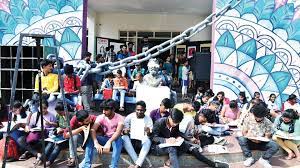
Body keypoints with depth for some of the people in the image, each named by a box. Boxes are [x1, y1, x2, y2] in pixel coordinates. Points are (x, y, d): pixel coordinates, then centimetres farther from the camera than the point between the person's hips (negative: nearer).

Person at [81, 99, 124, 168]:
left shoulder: (119, 118, -17)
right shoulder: (101, 117, -9)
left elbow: (118, 132, -33)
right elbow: (93, 130, -23)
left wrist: (109, 142, -50)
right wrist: (96, 143, -40)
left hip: (115, 139, -3)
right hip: (105, 139, 3)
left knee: (118, 139, -38)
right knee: (90, 139, -22)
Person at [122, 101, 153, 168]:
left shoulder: (148, 119, 1)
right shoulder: (129, 117, 2)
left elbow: (151, 135, -3)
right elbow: (123, 131, 1)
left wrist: (149, 132, -27)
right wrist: (124, 131, -24)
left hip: (142, 141, -1)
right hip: (131, 140, 1)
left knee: (148, 141, -33)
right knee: (124, 138, -30)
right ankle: (137, 162, -34)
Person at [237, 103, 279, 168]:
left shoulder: (268, 123, -6)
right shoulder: (248, 119, -6)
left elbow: (267, 137, -3)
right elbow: (244, 132, -3)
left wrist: (260, 140, -25)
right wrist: (249, 136, -26)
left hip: (262, 143, 1)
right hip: (250, 142, 0)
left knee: (275, 146, -27)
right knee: (241, 139, -33)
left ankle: (263, 159, -3)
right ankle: (249, 158, -14)